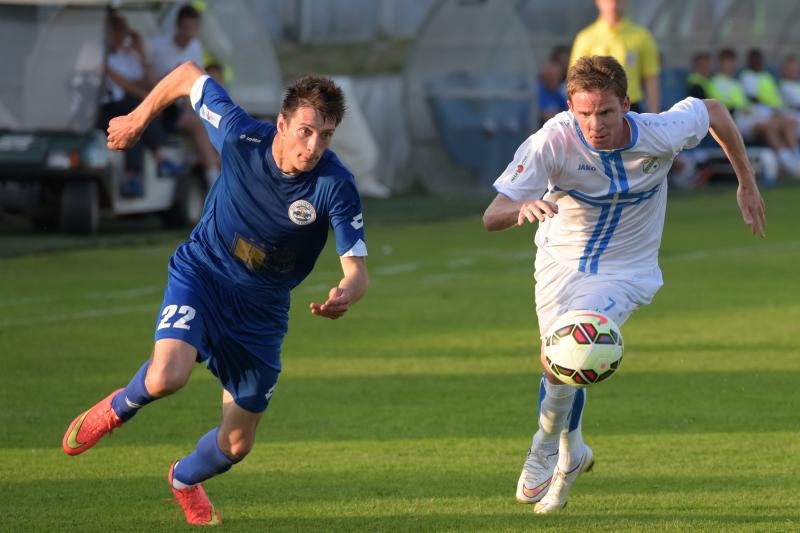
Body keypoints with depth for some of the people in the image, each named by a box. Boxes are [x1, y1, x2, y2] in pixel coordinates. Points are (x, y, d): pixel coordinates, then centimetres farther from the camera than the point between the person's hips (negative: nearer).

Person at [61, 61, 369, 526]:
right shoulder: (241, 136, -24)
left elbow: (357, 270, -26)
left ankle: (186, 479, 44)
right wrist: (138, 120, 3)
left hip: (262, 306, 1)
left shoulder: (336, 186, -24)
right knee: (166, 377, -30)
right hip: (202, 274, -1)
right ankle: (118, 409, 8)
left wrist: (345, 295, -49)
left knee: (236, 444, 7)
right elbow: (190, 76, -7)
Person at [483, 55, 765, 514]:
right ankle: (571, 452, 45)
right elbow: (492, 217, -29)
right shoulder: (552, 142, -27)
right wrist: (523, 209, -53)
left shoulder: (661, 135, -25)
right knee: (560, 366, 14)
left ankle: (547, 449, 6)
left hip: (625, 271, -2)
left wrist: (747, 183, 6)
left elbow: (713, 110, -2)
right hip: (560, 264, 2)